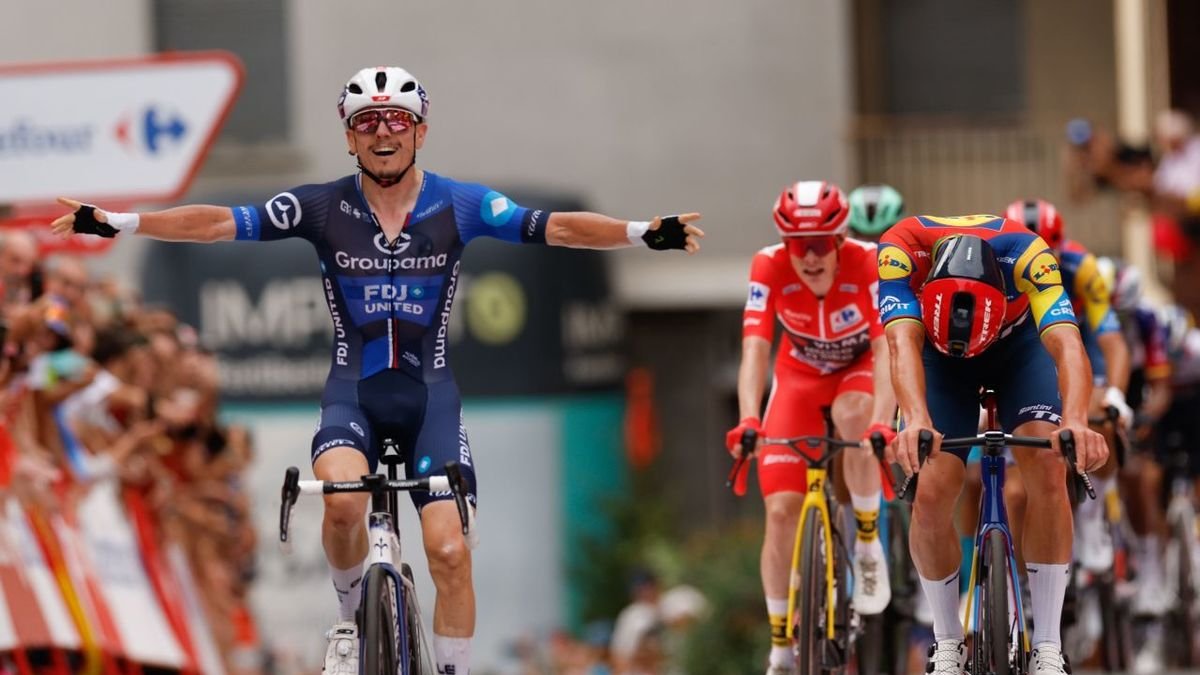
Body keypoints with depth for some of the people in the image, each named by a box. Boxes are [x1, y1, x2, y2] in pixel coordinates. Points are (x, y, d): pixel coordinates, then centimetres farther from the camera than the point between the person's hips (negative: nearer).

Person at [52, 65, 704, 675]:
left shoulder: (460, 205, -3)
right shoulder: (323, 208, -3)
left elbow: (553, 226, -12)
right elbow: (222, 222, -8)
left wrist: (647, 233, -26)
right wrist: (116, 223, -17)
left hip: (430, 395, 1)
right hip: (352, 393, 0)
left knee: (449, 550, -12)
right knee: (343, 501, -30)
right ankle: (351, 618, -1)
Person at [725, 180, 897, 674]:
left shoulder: (868, 264, -31)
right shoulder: (770, 268, -28)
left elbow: (886, 348, -39)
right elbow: (754, 350, -34)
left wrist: (882, 422, -54)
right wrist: (747, 420, -50)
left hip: (859, 369, -1)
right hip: (800, 373, 1)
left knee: (853, 416, -38)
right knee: (781, 510, -11)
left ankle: (868, 543, -15)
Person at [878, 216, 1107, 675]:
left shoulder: (1024, 254, -39)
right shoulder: (902, 249, -39)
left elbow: (1067, 344, -49)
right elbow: (903, 342, -49)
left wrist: (1076, 422, -68)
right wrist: (917, 421, -68)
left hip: (1018, 344, -1)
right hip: (939, 360, 1)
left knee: (1049, 468, -23)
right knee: (931, 492, -16)